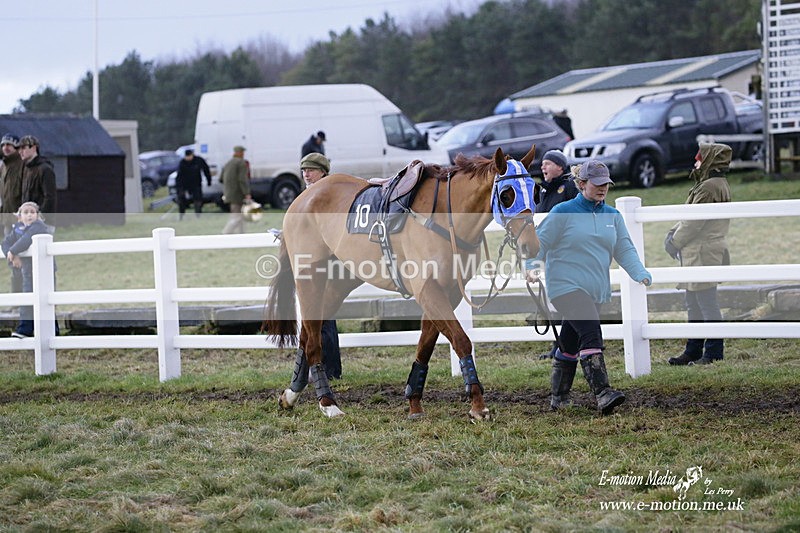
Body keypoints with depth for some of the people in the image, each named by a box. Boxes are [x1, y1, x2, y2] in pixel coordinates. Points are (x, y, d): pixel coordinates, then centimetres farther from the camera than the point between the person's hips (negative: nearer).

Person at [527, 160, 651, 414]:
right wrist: (533, 266, -18)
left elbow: (625, 250, 11)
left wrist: (641, 274, -5)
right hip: (566, 286, -6)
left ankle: (559, 398, 27)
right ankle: (603, 394, -31)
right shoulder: (563, 212, -3)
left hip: (596, 291, 6)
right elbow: (540, 242, 0)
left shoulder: (612, 216, 13)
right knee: (590, 333, -23)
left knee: (570, 345, 15)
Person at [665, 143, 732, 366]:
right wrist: (675, 232, 8)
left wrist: (675, 242, -5)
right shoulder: (720, 184, 16)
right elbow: (690, 218, 19)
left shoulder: (709, 187, -18)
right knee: (694, 305, 16)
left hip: (703, 254, -11)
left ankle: (713, 353, -2)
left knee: (707, 304, -5)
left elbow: (694, 222, -18)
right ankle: (693, 352, 22)